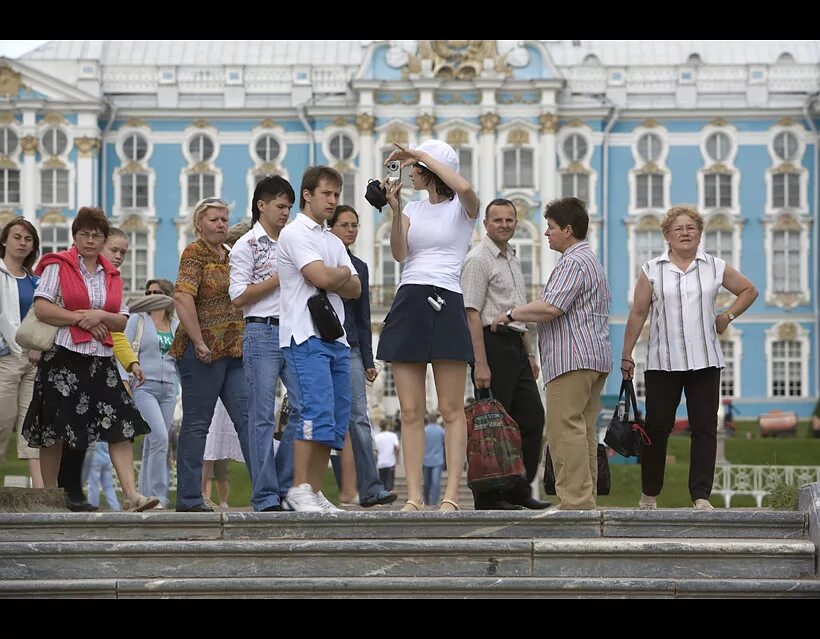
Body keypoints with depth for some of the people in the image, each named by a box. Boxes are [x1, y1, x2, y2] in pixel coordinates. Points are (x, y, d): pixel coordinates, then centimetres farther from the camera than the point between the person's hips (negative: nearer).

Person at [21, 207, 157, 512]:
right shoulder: (57, 266, 2)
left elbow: (122, 321, 13)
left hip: (101, 360, 5)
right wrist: (81, 318, -11)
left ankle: (131, 494, -15)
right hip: (63, 357, -5)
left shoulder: (111, 275, 17)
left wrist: (100, 316, -7)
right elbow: (41, 308, -9)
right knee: (54, 430, -1)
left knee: (120, 425, -9)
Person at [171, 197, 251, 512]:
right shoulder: (195, 253, -6)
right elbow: (183, 297, -19)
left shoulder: (230, 256, 18)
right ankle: (189, 498, 1)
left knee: (248, 417, 1)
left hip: (234, 352, 8)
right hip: (204, 352, -8)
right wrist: (199, 342, -20)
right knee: (197, 423, -3)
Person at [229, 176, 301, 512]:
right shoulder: (246, 246, 2)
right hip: (261, 333, -6)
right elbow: (238, 298, -7)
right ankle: (266, 496, -3)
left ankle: (285, 485, 8)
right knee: (262, 418, -4)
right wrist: (279, 277, -10)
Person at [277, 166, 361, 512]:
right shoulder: (295, 233, -3)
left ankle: (315, 491, 8)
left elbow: (355, 288, 13)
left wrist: (334, 277, -7)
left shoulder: (334, 242, 23)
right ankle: (300, 489, -17)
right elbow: (322, 278, -15)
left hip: (336, 338, 8)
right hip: (306, 336, -8)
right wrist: (343, 273, 5)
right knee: (318, 411, -19)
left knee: (337, 418, 4)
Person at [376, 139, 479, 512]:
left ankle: (451, 495, -6)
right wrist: (395, 211, -13)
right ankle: (413, 497, 0)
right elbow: (399, 254, 1)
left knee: (451, 410, -5)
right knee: (411, 412, 1)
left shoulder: (462, 208, 4)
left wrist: (421, 156, -15)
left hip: (445, 305, -5)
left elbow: (464, 188, -22)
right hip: (408, 304, 5)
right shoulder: (413, 210, 17)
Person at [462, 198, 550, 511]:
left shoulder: (513, 258, 18)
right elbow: (472, 314, -16)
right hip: (492, 343, -9)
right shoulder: (478, 259, -10)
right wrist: (480, 364, -22)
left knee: (532, 417, 6)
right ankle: (487, 497, 1)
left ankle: (518, 490, 13)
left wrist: (529, 353, 21)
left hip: (516, 346, 9)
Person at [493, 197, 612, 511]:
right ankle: (586, 501, 9)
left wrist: (511, 314, -9)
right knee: (584, 431, 10)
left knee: (565, 429, -12)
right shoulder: (590, 260, 25)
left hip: (572, 359, -11)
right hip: (595, 357, 11)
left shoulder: (573, 263, -10)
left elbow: (551, 307, -20)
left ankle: (574, 502, -17)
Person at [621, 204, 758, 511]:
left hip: (705, 360, 1)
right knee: (657, 427, 2)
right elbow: (637, 314, 3)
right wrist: (626, 354, 2)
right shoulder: (652, 270, 3)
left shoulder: (716, 267, 7)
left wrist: (727, 316, 8)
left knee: (705, 428, -3)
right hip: (662, 362, -1)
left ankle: (701, 495, -2)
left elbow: (749, 291, 20)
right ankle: (649, 494, 15)